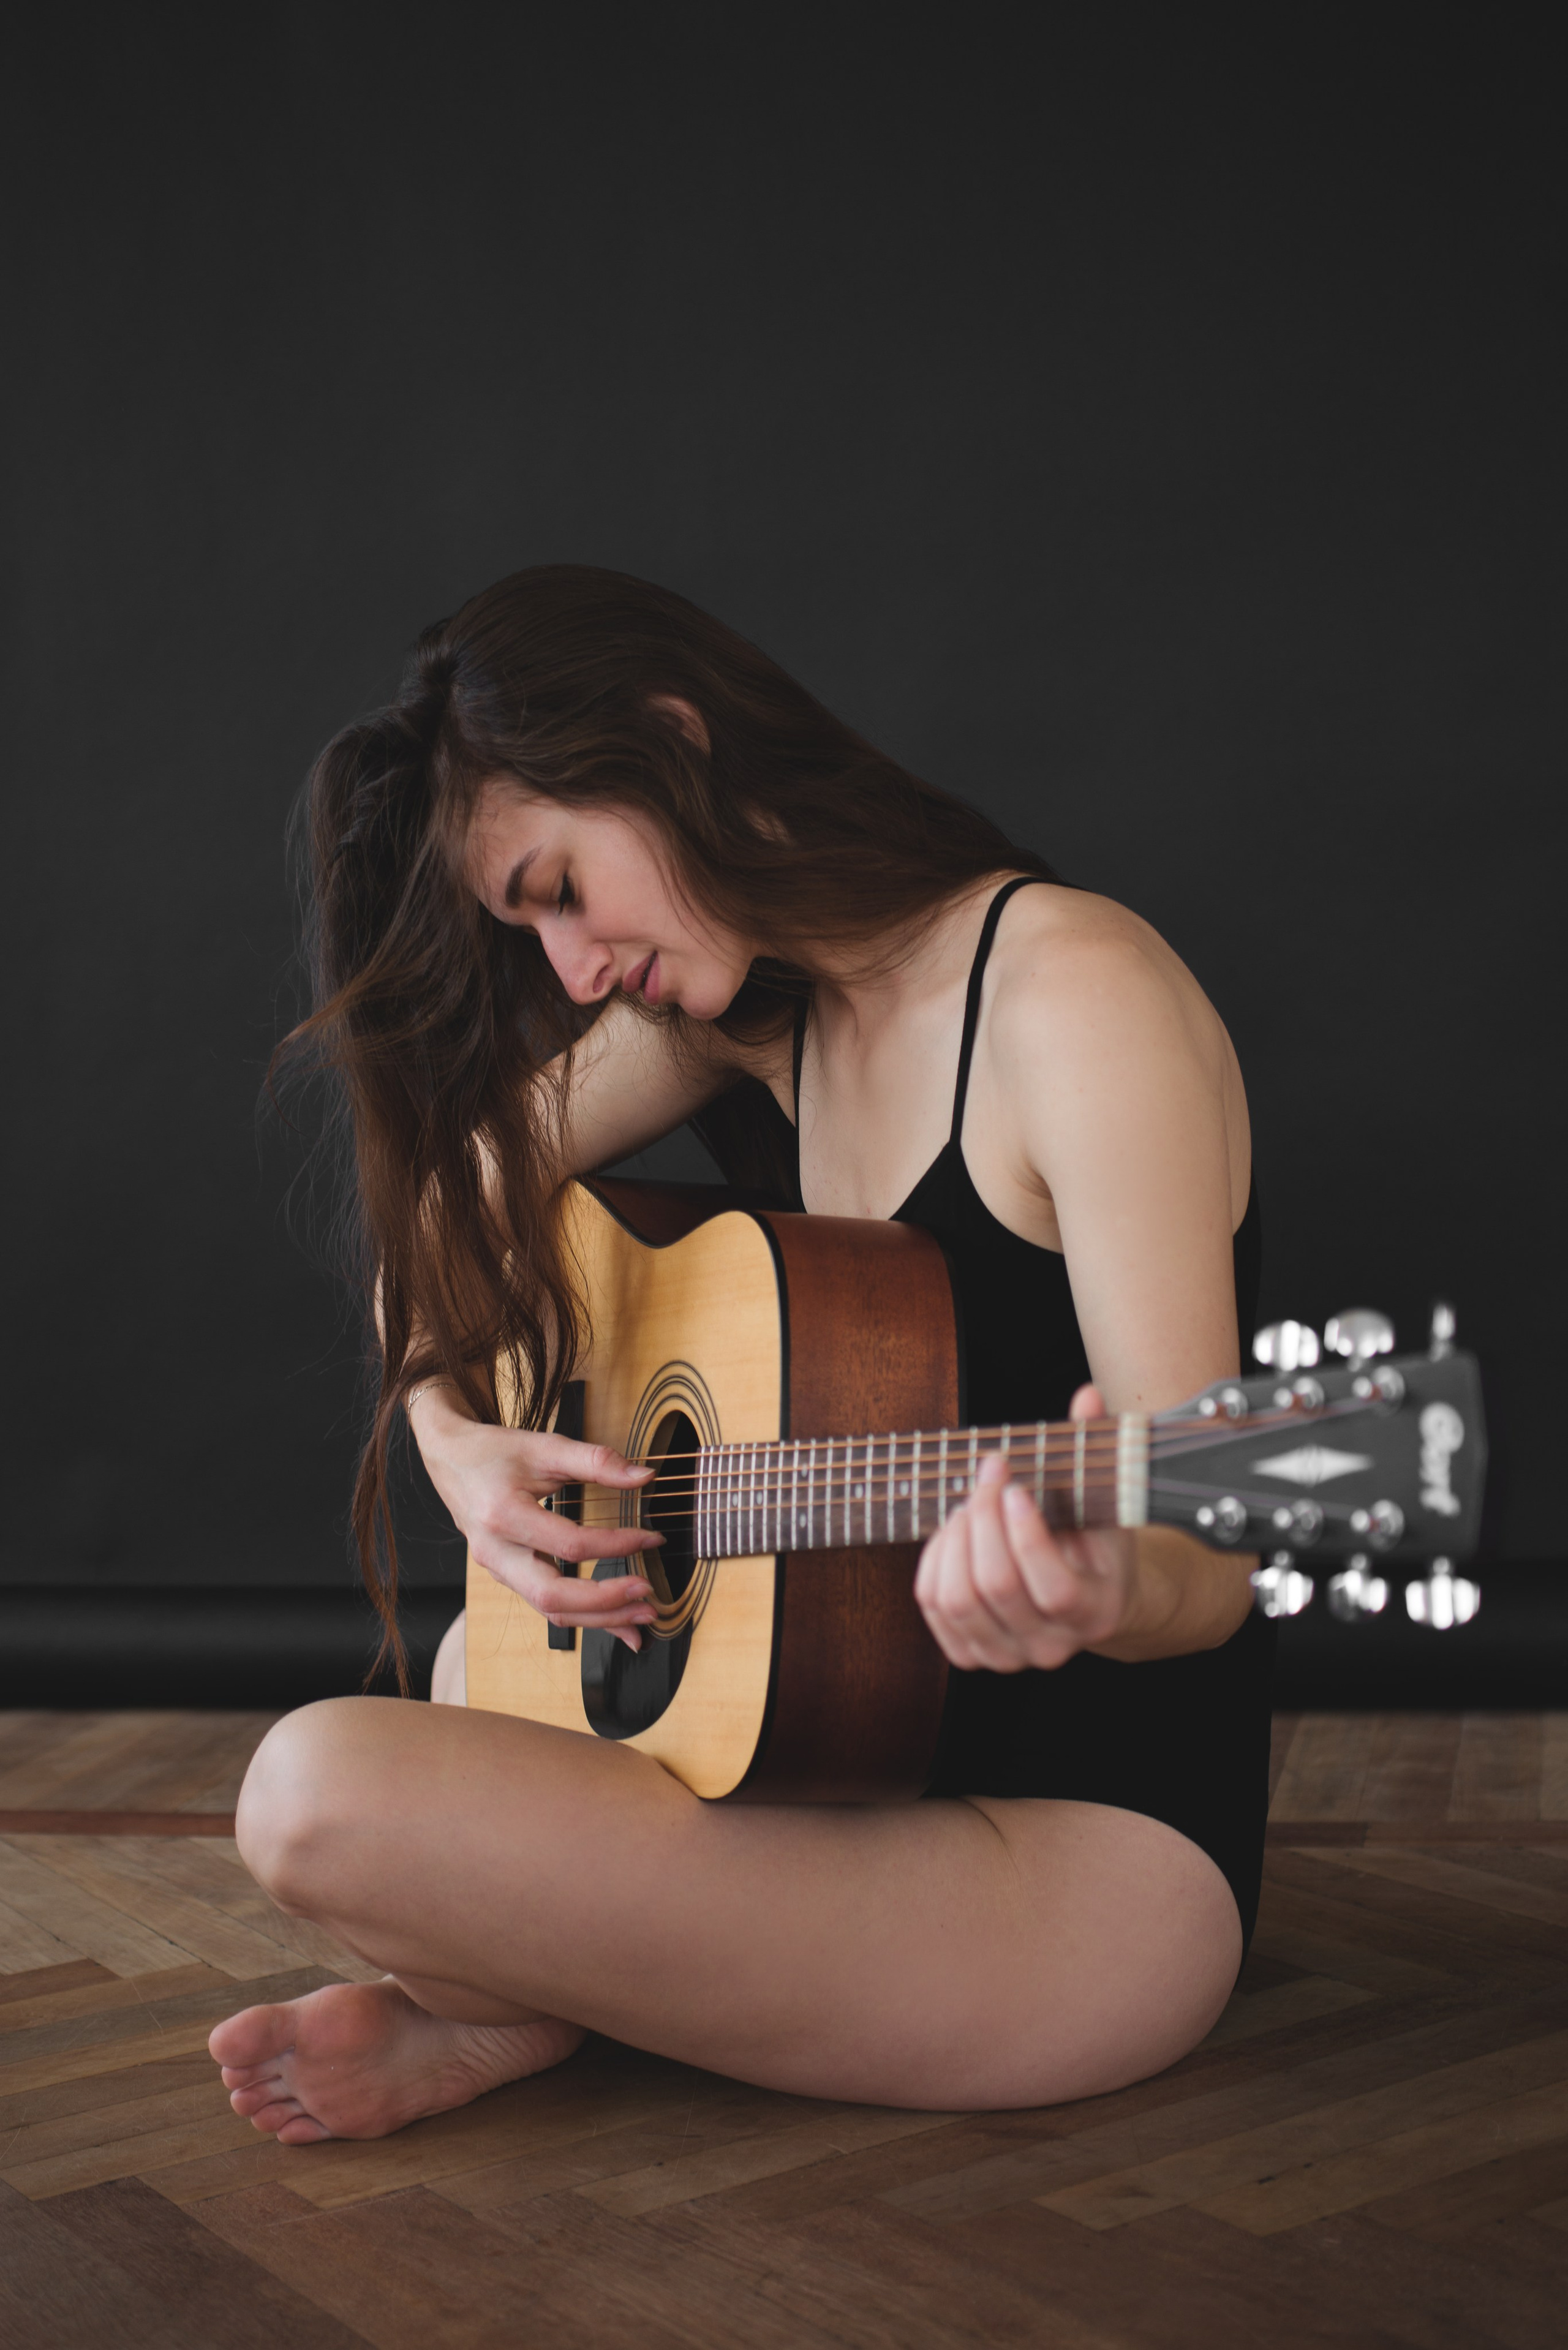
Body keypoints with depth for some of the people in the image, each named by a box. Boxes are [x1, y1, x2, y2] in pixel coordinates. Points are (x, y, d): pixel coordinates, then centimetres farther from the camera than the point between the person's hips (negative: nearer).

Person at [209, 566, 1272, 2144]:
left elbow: (1207, 1564, -21)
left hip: (1098, 1846, -9)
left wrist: (1102, 1593, -44)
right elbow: (440, 1214, 14)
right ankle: (530, 1995, 4)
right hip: (863, 1754, 9)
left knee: (321, 1793, -22)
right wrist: (461, 1445, -4)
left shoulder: (1073, 993, -18)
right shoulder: (742, 1006, 7)